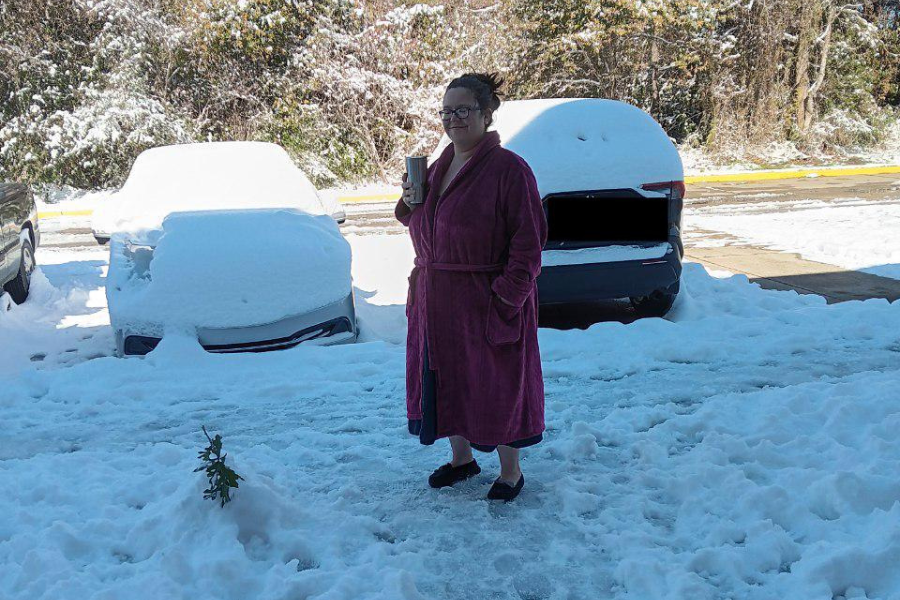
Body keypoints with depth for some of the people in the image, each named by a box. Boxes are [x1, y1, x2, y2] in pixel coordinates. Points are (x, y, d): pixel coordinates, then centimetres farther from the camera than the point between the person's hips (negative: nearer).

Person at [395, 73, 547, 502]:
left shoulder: (508, 169, -14)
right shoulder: (438, 168, 10)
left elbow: (528, 244, -16)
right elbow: (422, 227, 22)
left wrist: (505, 300, -22)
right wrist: (410, 203, 0)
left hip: (485, 303, -7)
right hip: (434, 301, 7)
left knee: (495, 384, 4)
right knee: (445, 378, 16)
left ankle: (510, 472, 22)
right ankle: (461, 458, 36)